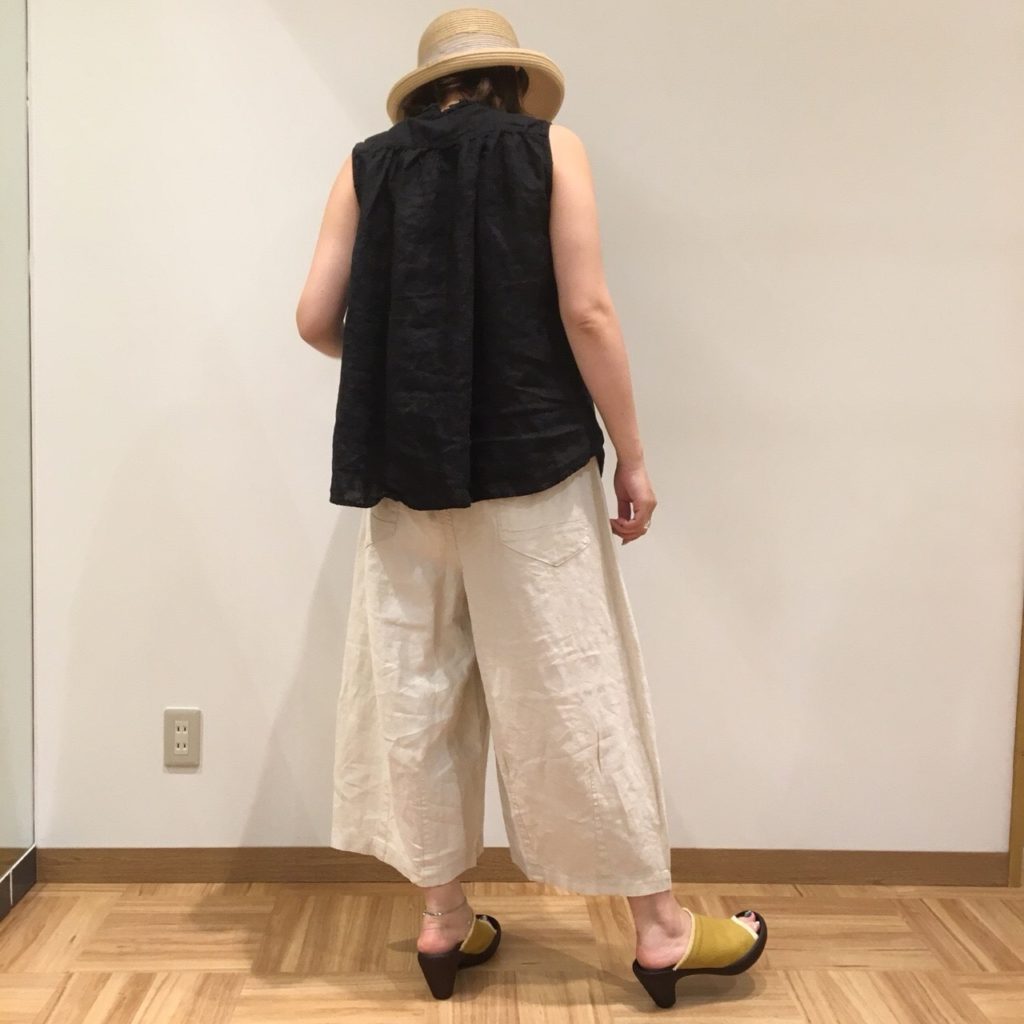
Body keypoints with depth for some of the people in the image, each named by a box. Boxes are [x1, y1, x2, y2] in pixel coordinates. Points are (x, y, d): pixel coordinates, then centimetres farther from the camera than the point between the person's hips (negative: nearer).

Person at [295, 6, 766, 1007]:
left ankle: (443, 919, 21)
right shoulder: (550, 149, 3)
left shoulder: (367, 166, 10)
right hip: (529, 460, -2)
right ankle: (659, 927, 16)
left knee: (416, 690, 11)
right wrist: (632, 456, -2)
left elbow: (316, 320, 4)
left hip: (405, 466, 3)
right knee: (574, 690, 3)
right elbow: (585, 312, -8)